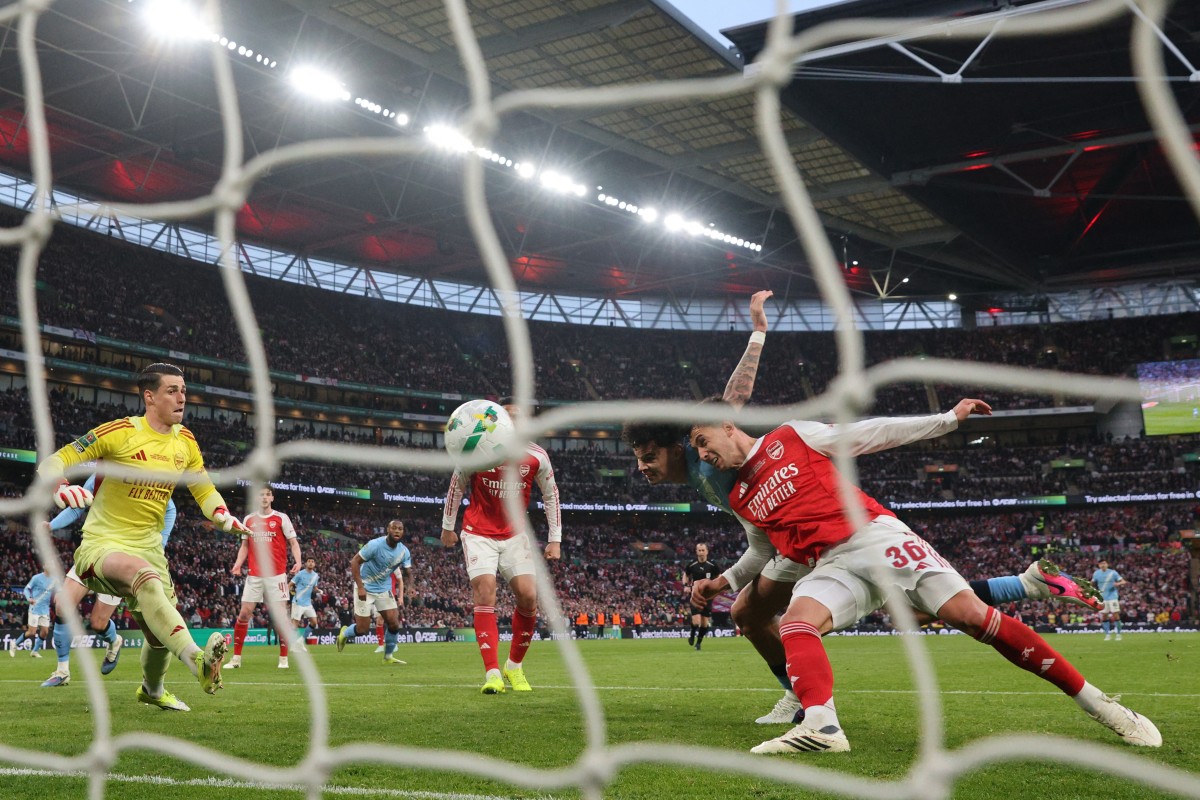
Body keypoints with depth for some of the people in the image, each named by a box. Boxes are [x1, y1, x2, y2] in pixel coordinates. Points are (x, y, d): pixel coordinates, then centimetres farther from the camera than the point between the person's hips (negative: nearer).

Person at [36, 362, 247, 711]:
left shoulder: (185, 441, 5)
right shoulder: (121, 432, -12)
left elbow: (204, 490, 16)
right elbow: (53, 462, -10)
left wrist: (224, 517, -5)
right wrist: (59, 488, -32)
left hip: (148, 547, 6)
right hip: (102, 544, -6)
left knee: (162, 635, 7)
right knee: (146, 576, -38)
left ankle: (152, 689, 39)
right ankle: (197, 662, -49)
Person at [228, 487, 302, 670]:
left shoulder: (281, 518, 1)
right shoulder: (248, 519, 10)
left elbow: (293, 542, 0)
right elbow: (244, 546, 16)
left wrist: (298, 561, -17)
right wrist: (237, 564, 0)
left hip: (276, 574, -2)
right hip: (254, 575, 2)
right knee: (244, 612, -2)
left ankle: (283, 658, 5)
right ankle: (236, 658, 7)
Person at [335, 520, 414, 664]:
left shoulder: (404, 551, -7)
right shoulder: (376, 545, -23)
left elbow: (408, 572, 3)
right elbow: (355, 561, -19)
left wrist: (409, 586, -21)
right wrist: (360, 587, -25)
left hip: (384, 589, 5)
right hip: (366, 588, -5)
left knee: (394, 624, -3)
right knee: (363, 628, -4)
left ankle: (388, 657, 15)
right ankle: (344, 634, 30)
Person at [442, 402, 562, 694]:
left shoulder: (536, 457, -10)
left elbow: (550, 495, 6)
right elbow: (456, 486, 3)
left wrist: (555, 539, 4)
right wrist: (448, 526, 11)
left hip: (514, 535, 2)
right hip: (478, 533, -2)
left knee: (528, 596, -8)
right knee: (485, 593, -18)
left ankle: (515, 667, 12)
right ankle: (492, 673, -18)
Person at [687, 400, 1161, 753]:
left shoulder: (792, 436, 5)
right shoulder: (739, 500, 19)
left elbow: (871, 435, 5)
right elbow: (765, 558, 33)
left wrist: (946, 420, 3)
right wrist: (723, 582, 25)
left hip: (874, 536, -4)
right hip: (832, 565, 4)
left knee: (969, 614, -15)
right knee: (795, 622, -28)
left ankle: (1097, 704, -7)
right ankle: (821, 727, -47)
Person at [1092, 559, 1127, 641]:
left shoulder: (1112, 572, -4)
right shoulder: (1096, 573, 4)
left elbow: (1123, 582, -4)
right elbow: (1092, 583, 18)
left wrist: (1118, 583, -25)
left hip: (1113, 597, -3)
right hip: (1102, 598, 3)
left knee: (1116, 615, -7)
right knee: (1104, 616, 1)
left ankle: (1118, 634, 2)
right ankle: (1107, 634, 12)